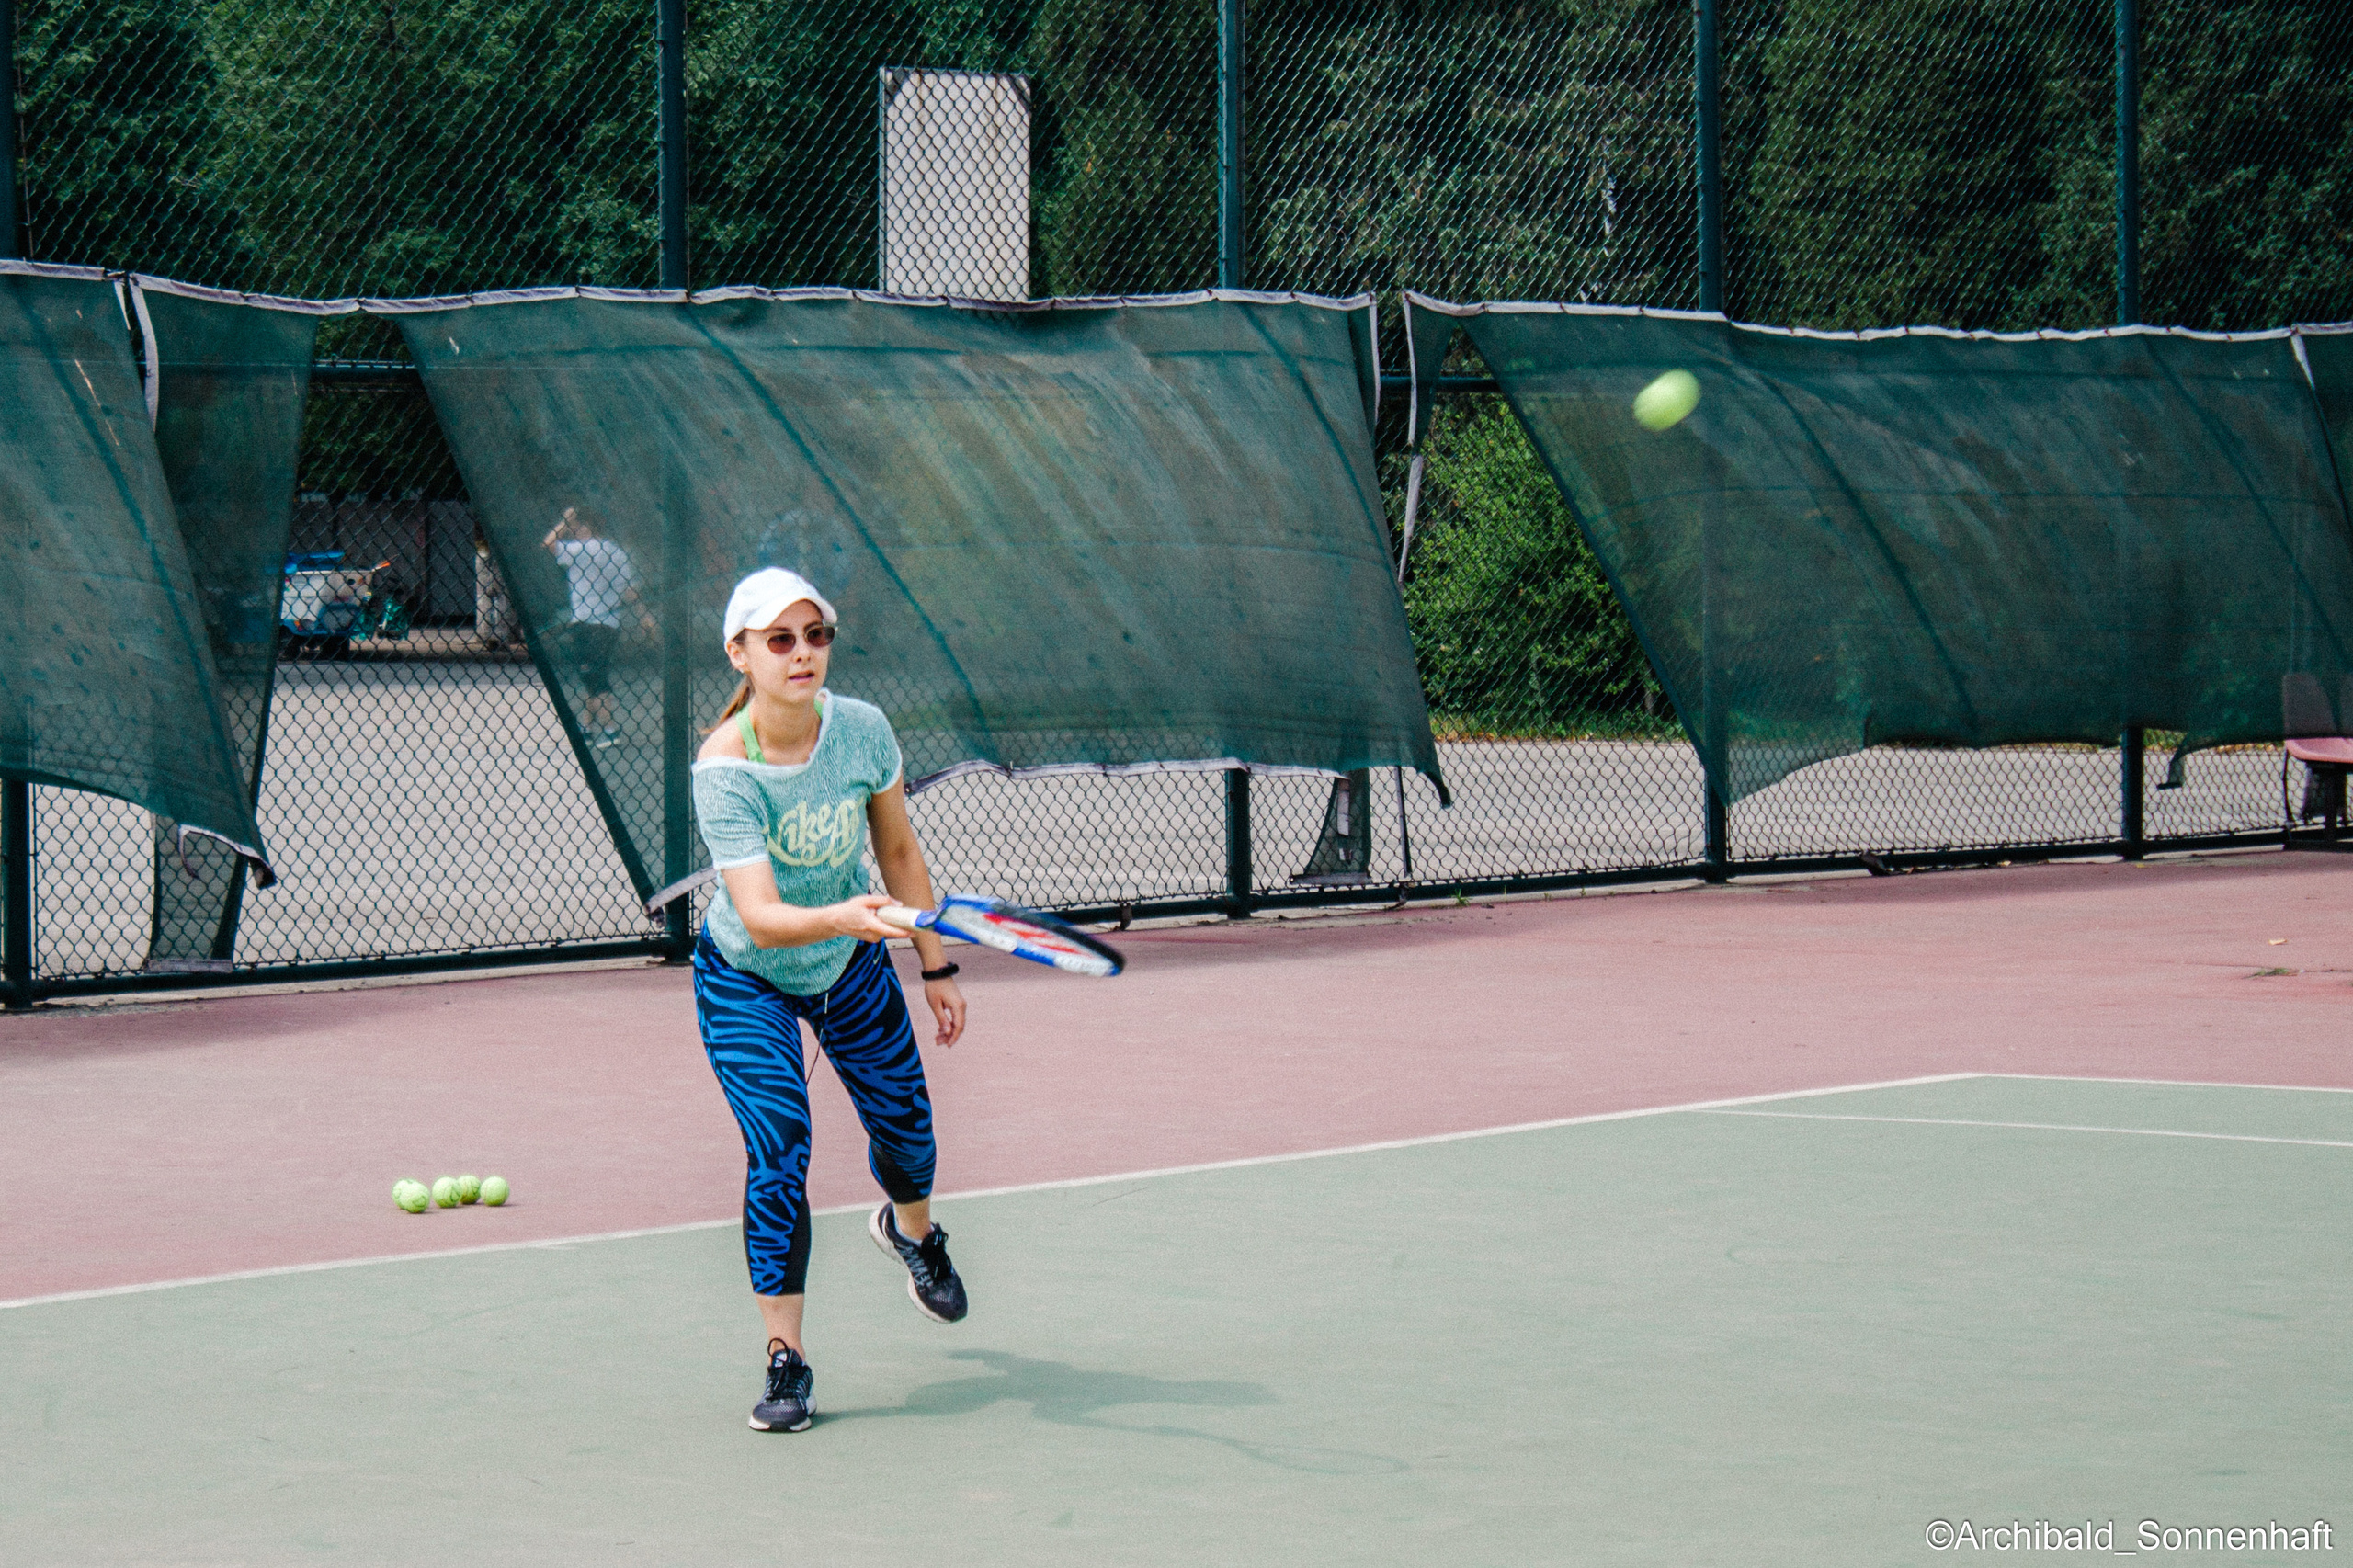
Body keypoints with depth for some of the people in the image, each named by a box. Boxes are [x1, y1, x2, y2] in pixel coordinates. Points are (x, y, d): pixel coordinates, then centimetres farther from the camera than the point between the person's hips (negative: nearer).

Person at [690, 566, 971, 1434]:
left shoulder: (862, 729, -19)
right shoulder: (724, 770, -31)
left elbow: (899, 850, -2)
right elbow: (758, 915, -38)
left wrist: (935, 966, 3)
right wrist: (840, 917, -57)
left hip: (851, 968, 4)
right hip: (745, 978, -4)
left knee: (903, 1123, 14)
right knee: (778, 1154, -17)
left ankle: (910, 1229, 51)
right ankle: (785, 1357, -4)